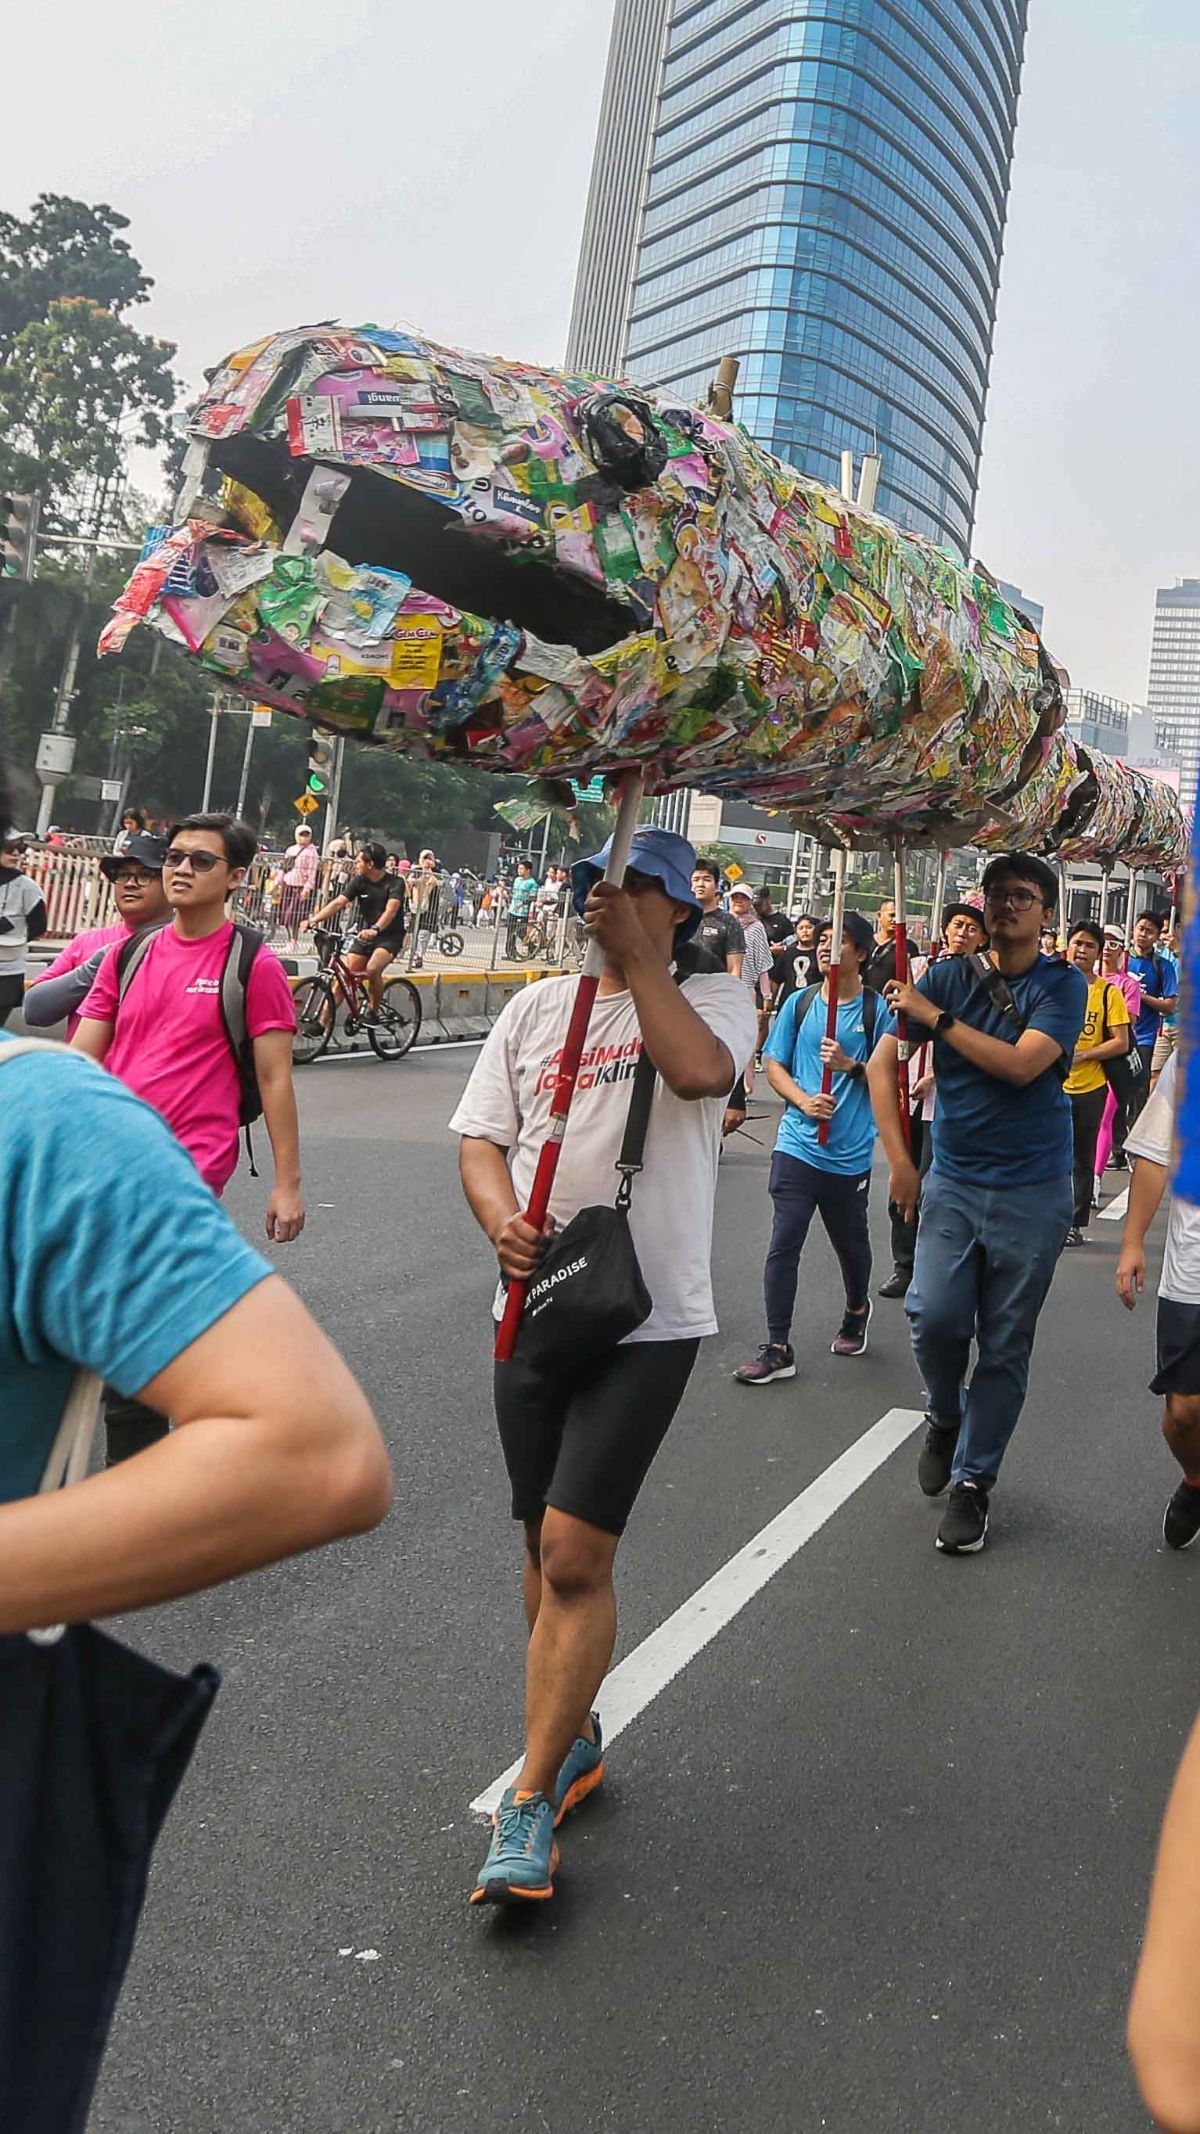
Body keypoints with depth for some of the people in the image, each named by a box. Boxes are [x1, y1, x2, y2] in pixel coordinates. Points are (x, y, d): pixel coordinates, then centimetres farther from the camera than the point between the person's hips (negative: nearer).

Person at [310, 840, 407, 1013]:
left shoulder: (395, 883, -13)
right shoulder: (359, 881, 1)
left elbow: (391, 910, -29)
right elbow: (338, 903, -7)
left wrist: (375, 929, -48)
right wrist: (315, 919, -23)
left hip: (389, 936, -5)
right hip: (364, 935, 5)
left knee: (372, 969, -31)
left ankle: (374, 1012, -10)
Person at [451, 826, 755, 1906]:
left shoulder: (714, 996, 1)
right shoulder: (539, 1004, 12)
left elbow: (700, 1071, -23)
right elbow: (481, 1137, 7)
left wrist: (636, 952, -18)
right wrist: (503, 1219, -12)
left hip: (647, 1321, -5)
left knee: (576, 1555, -10)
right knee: (548, 1546, 15)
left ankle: (531, 1802, 5)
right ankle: (574, 1738, 37)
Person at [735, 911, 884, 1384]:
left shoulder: (876, 1009, -2)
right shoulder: (799, 1003, 5)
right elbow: (774, 1065, 5)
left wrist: (851, 1065, -19)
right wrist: (803, 1101, -12)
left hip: (851, 1152, -1)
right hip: (797, 1145, 1)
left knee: (851, 1243, 17)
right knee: (784, 1243, -6)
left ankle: (856, 1310, 46)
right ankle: (778, 1348, 0)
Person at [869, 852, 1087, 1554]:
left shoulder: (1063, 985, -4)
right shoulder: (949, 975, 2)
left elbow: (1021, 1064, -20)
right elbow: (884, 1063, 2)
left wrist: (934, 1017, -15)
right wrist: (899, 1159, -5)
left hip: (1033, 1189, -1)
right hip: (953, 1179, 2)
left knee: (1006, 1343, 5)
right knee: (935, 1316, -11)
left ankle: (973, 1481, 20)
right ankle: (946, 1418, 22)